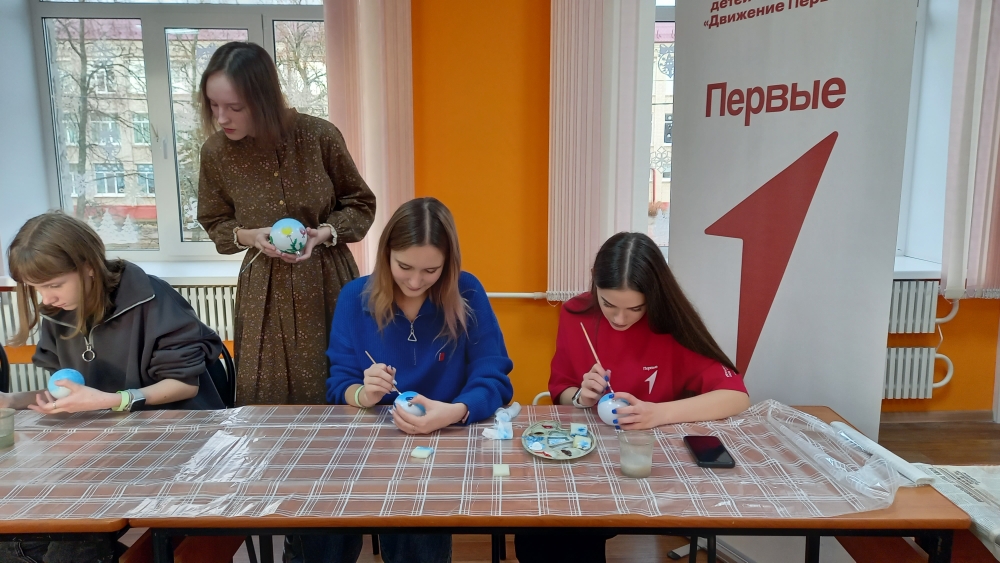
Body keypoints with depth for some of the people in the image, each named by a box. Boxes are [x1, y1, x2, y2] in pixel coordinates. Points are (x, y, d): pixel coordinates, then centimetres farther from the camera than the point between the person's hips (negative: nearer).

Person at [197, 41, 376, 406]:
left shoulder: (319, 136, -13)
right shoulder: (215, 152, -6)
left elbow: (360, 204, 0)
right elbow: (214, 223, 9)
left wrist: (324, 233, -17)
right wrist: (249, 236, -12)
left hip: (326, 280, -1)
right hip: (263, 287, 2)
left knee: (335, 392, 4)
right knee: (264, 396, 5)